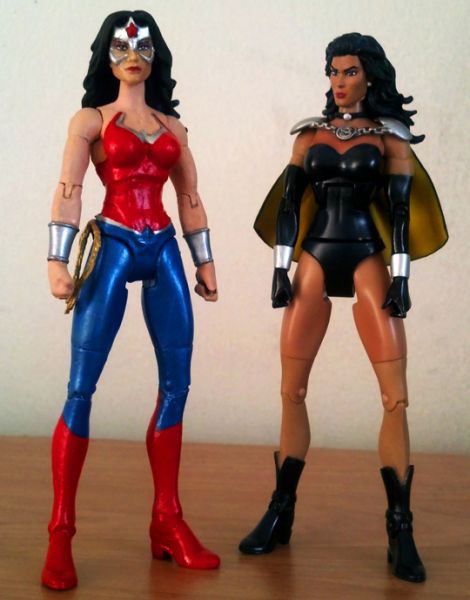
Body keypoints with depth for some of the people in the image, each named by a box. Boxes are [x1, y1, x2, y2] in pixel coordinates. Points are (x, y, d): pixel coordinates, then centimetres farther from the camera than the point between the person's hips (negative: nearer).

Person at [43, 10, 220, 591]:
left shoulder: (173, 125, 18)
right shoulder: (91, 120, 7)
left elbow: (189, 197, 18)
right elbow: (68, 191, -4)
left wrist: (205, 259, 14)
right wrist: (58, 260, -14)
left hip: (164, 252, 5)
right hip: (112, 248, -4)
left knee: (177, 382, 1)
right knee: (81, 387, -7)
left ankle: (167, 521, 11)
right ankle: (60, 534, 0)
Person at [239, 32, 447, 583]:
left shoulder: (390, 136, 7)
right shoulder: (310, 134, 12)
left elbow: (400, 210, 1)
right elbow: (288, 204, 8)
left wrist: (400, 275, -7)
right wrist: (280, 267, -1)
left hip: (366, 261, -2)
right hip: (314, 261, 2)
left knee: (395, 398, -10)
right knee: (292, 392, 2)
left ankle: (400, 530, 1)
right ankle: (280, 513, 15)